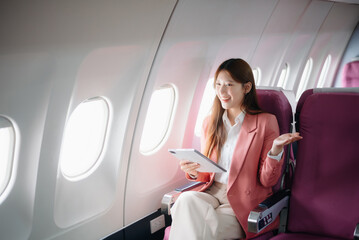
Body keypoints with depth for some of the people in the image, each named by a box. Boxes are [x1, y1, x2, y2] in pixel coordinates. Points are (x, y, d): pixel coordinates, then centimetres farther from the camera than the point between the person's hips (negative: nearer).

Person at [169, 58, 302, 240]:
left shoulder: (265, 122, -1)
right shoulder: (209, 123, 13)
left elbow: (266, 181, -2)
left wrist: (275, 151, -21)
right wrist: (194, 172, -5)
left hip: (243, 201, -4)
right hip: (212, 192, 4)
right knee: (186, 199, -31)